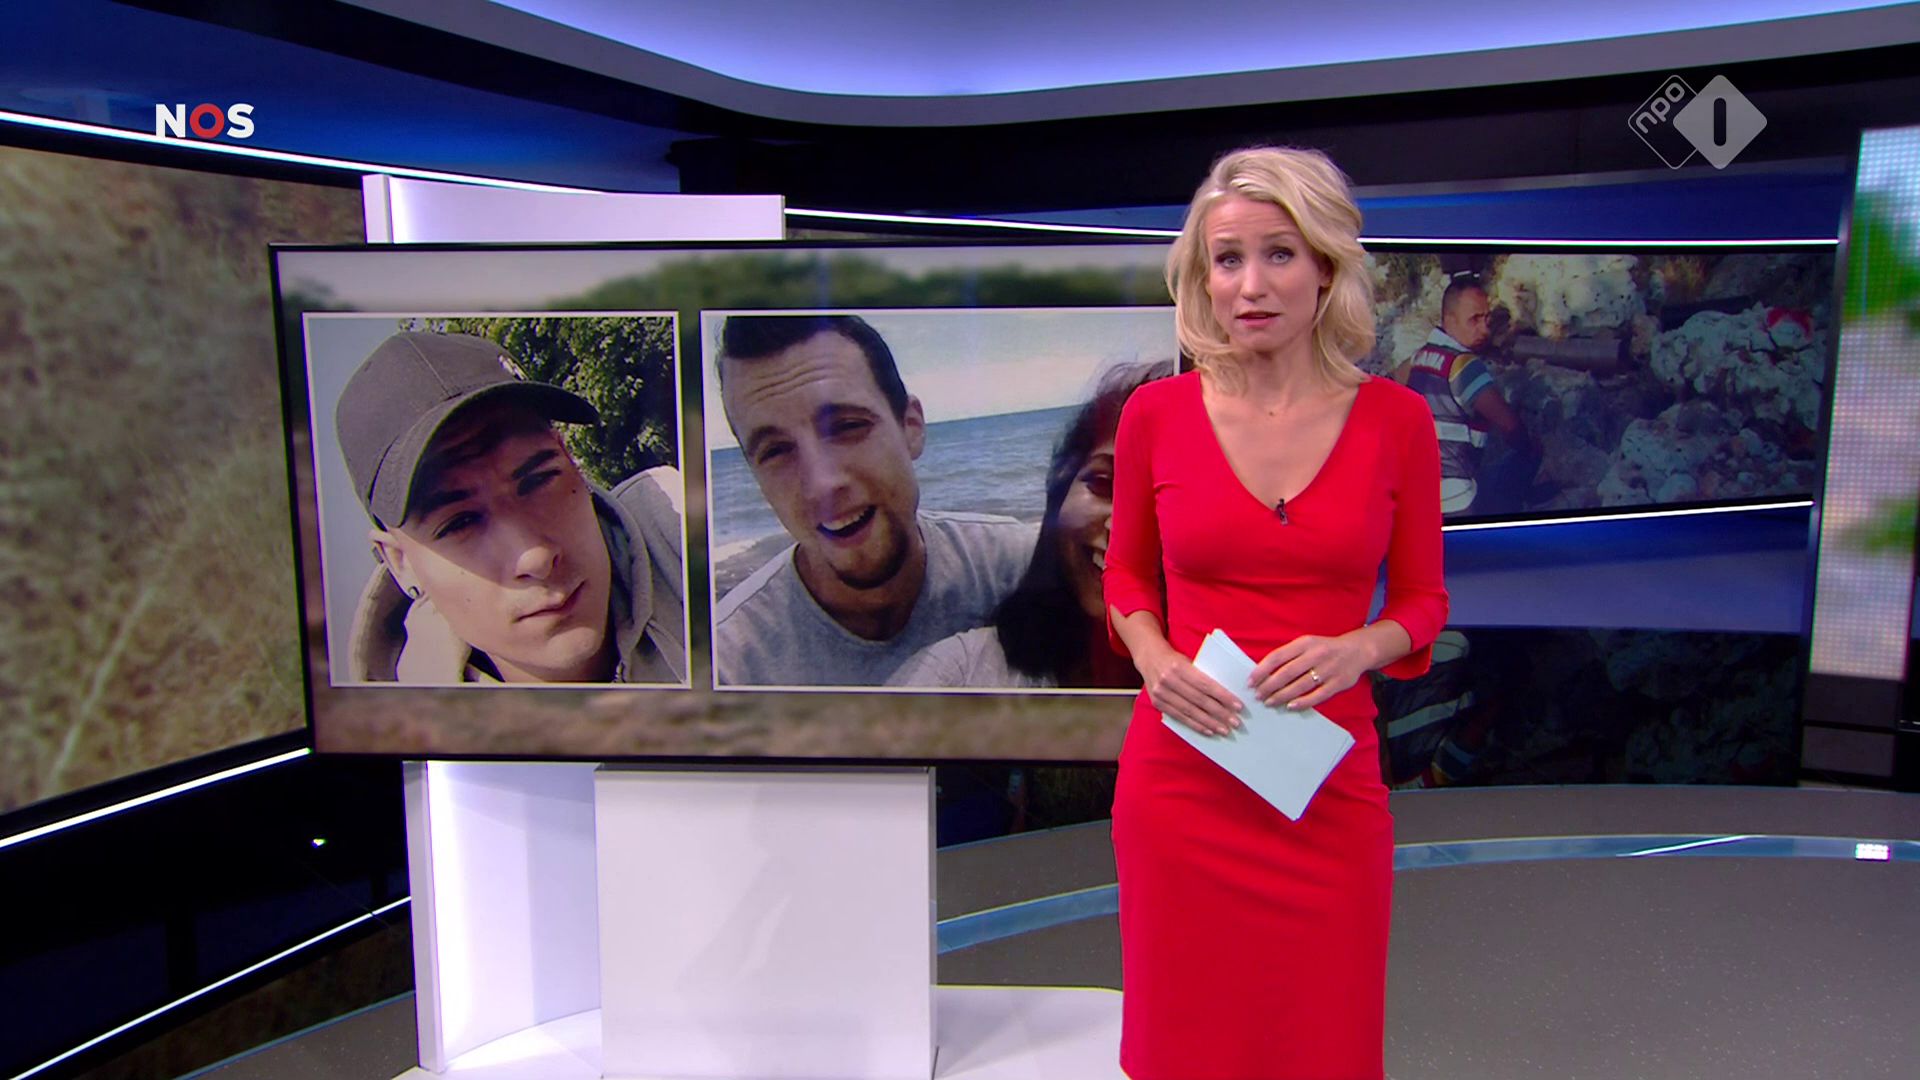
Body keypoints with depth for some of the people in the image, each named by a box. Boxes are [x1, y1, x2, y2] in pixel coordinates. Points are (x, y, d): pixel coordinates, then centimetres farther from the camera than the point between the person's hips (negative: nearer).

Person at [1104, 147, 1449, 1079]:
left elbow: (1421, 598, 6)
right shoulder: (1156, 414, -4)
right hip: (1180, 774, 0)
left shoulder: (1395, 419, -4)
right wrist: (1152, 657, -10)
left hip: (1330, 781, 0)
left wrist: (1358, 647, -15)